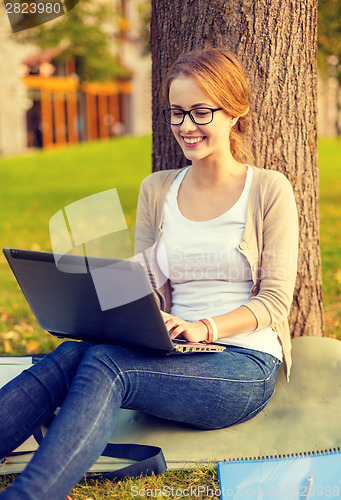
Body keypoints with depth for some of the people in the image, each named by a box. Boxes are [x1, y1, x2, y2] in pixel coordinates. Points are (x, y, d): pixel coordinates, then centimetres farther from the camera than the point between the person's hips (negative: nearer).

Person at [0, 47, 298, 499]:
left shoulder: (269, 190, 2)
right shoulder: (156, 191, 15)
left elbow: (275, 300, -3)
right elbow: (150, 291, 13)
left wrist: (204, 327, -20)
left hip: (246, 364, -4)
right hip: (178, 360, 4)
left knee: (102, 364, -32)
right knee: (71, 355, -28)